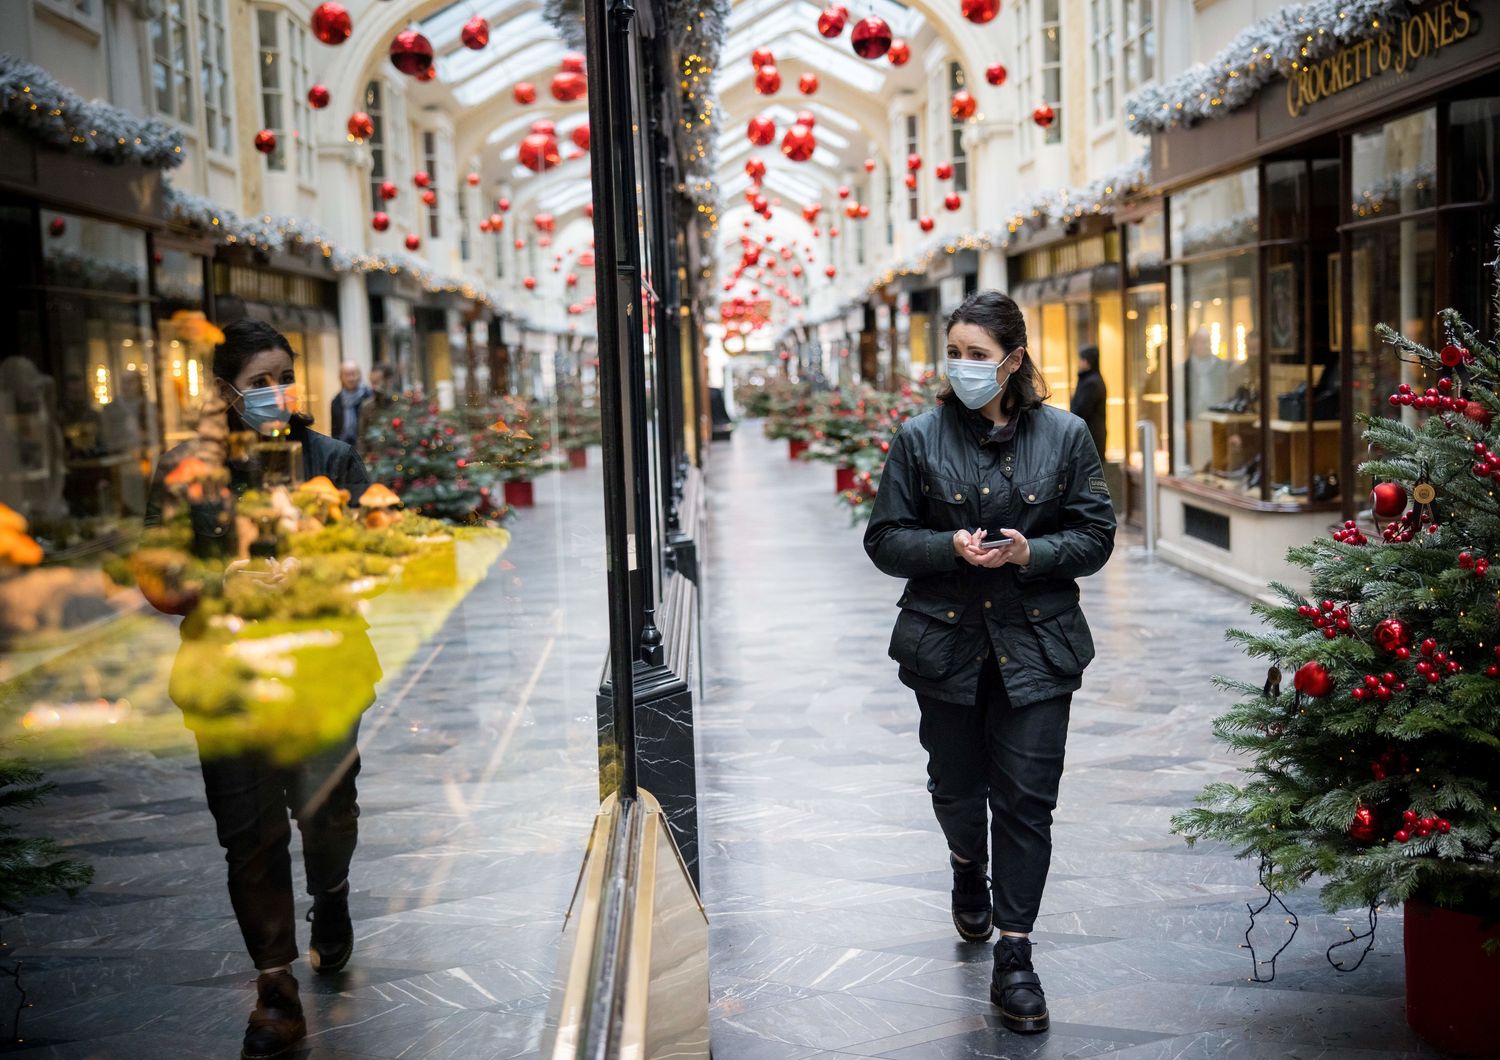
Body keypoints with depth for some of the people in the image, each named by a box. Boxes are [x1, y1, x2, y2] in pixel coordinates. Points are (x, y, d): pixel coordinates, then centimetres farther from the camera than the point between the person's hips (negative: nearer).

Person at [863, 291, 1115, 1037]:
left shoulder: (1064, 436, 0)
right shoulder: (921, 438, -1)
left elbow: (1095, 535, 3)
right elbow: (885, 539, 1)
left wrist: (1032, 552, -16)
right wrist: (951, 547, -17)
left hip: (1035, 646, -1)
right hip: (946, 641, 1)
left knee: (1027, 799, -3)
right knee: (956, 784, 16)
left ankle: (1014, 960, 6)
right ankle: (969, 872, 50)